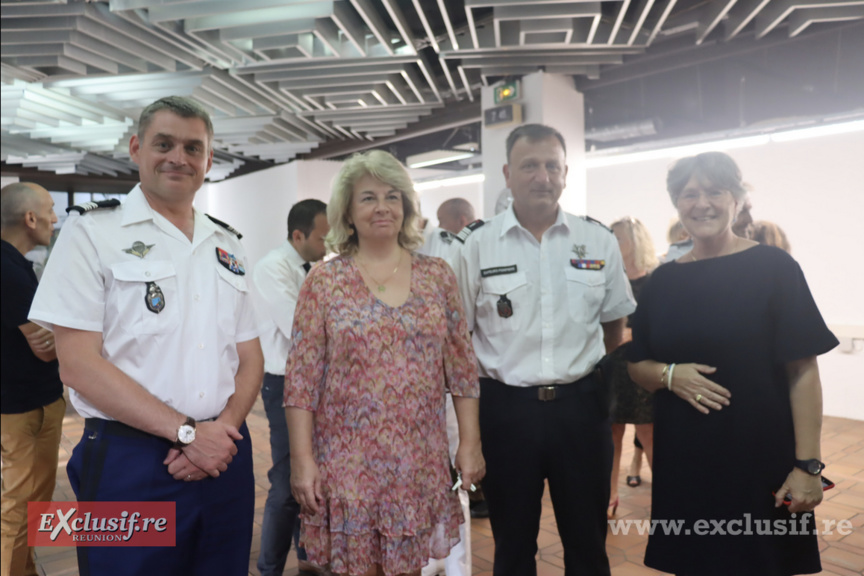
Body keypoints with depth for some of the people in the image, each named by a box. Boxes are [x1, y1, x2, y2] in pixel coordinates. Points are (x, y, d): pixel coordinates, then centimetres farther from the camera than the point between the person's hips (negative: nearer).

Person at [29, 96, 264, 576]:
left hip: (224, 458, 5)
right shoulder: (92, 233, -3)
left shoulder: (228, 246, 10)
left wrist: (224, 427, -9)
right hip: (130, 464, -4)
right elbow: (79, 365, -11)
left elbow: (250, 357, 9)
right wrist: (187, 432, -14)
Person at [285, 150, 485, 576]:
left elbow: (461, 366, 4)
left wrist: (470, 442, 2)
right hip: (349, 462, -1)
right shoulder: (324, 281, -3)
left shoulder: (437, 275, 3)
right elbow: (301, 379, -4)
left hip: (420, 462, 2)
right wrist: (301, 459, -7)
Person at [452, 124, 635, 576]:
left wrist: (607, 389, 10)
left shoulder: (599, 242, 2)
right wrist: (470, 408, -1)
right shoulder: (477, 245, -4)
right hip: (505, 406, -1)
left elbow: (615, 322, 12)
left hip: (581, 404, 2)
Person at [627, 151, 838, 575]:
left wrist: (807, 465, -13)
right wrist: (669, 375, -13)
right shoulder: (662, 280, 4)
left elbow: (803, 371, -9)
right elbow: (637, 366, 9)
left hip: (761, 460, -3)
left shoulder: (774, 267, -7)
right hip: (682, 463, 4)